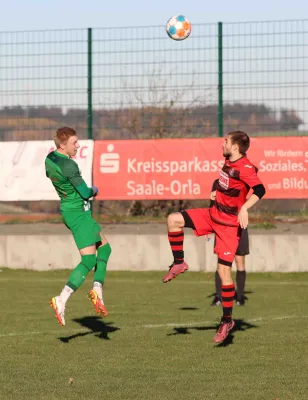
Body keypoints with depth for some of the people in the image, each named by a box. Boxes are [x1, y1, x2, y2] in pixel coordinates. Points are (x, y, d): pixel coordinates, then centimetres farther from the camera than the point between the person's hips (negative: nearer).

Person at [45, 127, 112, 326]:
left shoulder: (49, 159, 4)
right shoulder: (69, 166, -23)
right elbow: (85, 193, -19)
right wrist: (94, 190, 6)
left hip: (69, 210, 10)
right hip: (78, 213, -10)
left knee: (104, 247, 17)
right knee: (89, 260, -12)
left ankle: (98, 290, 7)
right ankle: (61, 300, -20)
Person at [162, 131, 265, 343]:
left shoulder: (245, 168, -21)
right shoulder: (229, 162, 5)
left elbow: (260, 190, -33)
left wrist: (244, 208, -45)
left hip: (229, 222, -8)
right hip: (213, 214, 8)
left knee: (224, 270, -7)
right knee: (174, 219, -6)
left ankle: (227, 320, 2)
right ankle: (179, 263, 8)